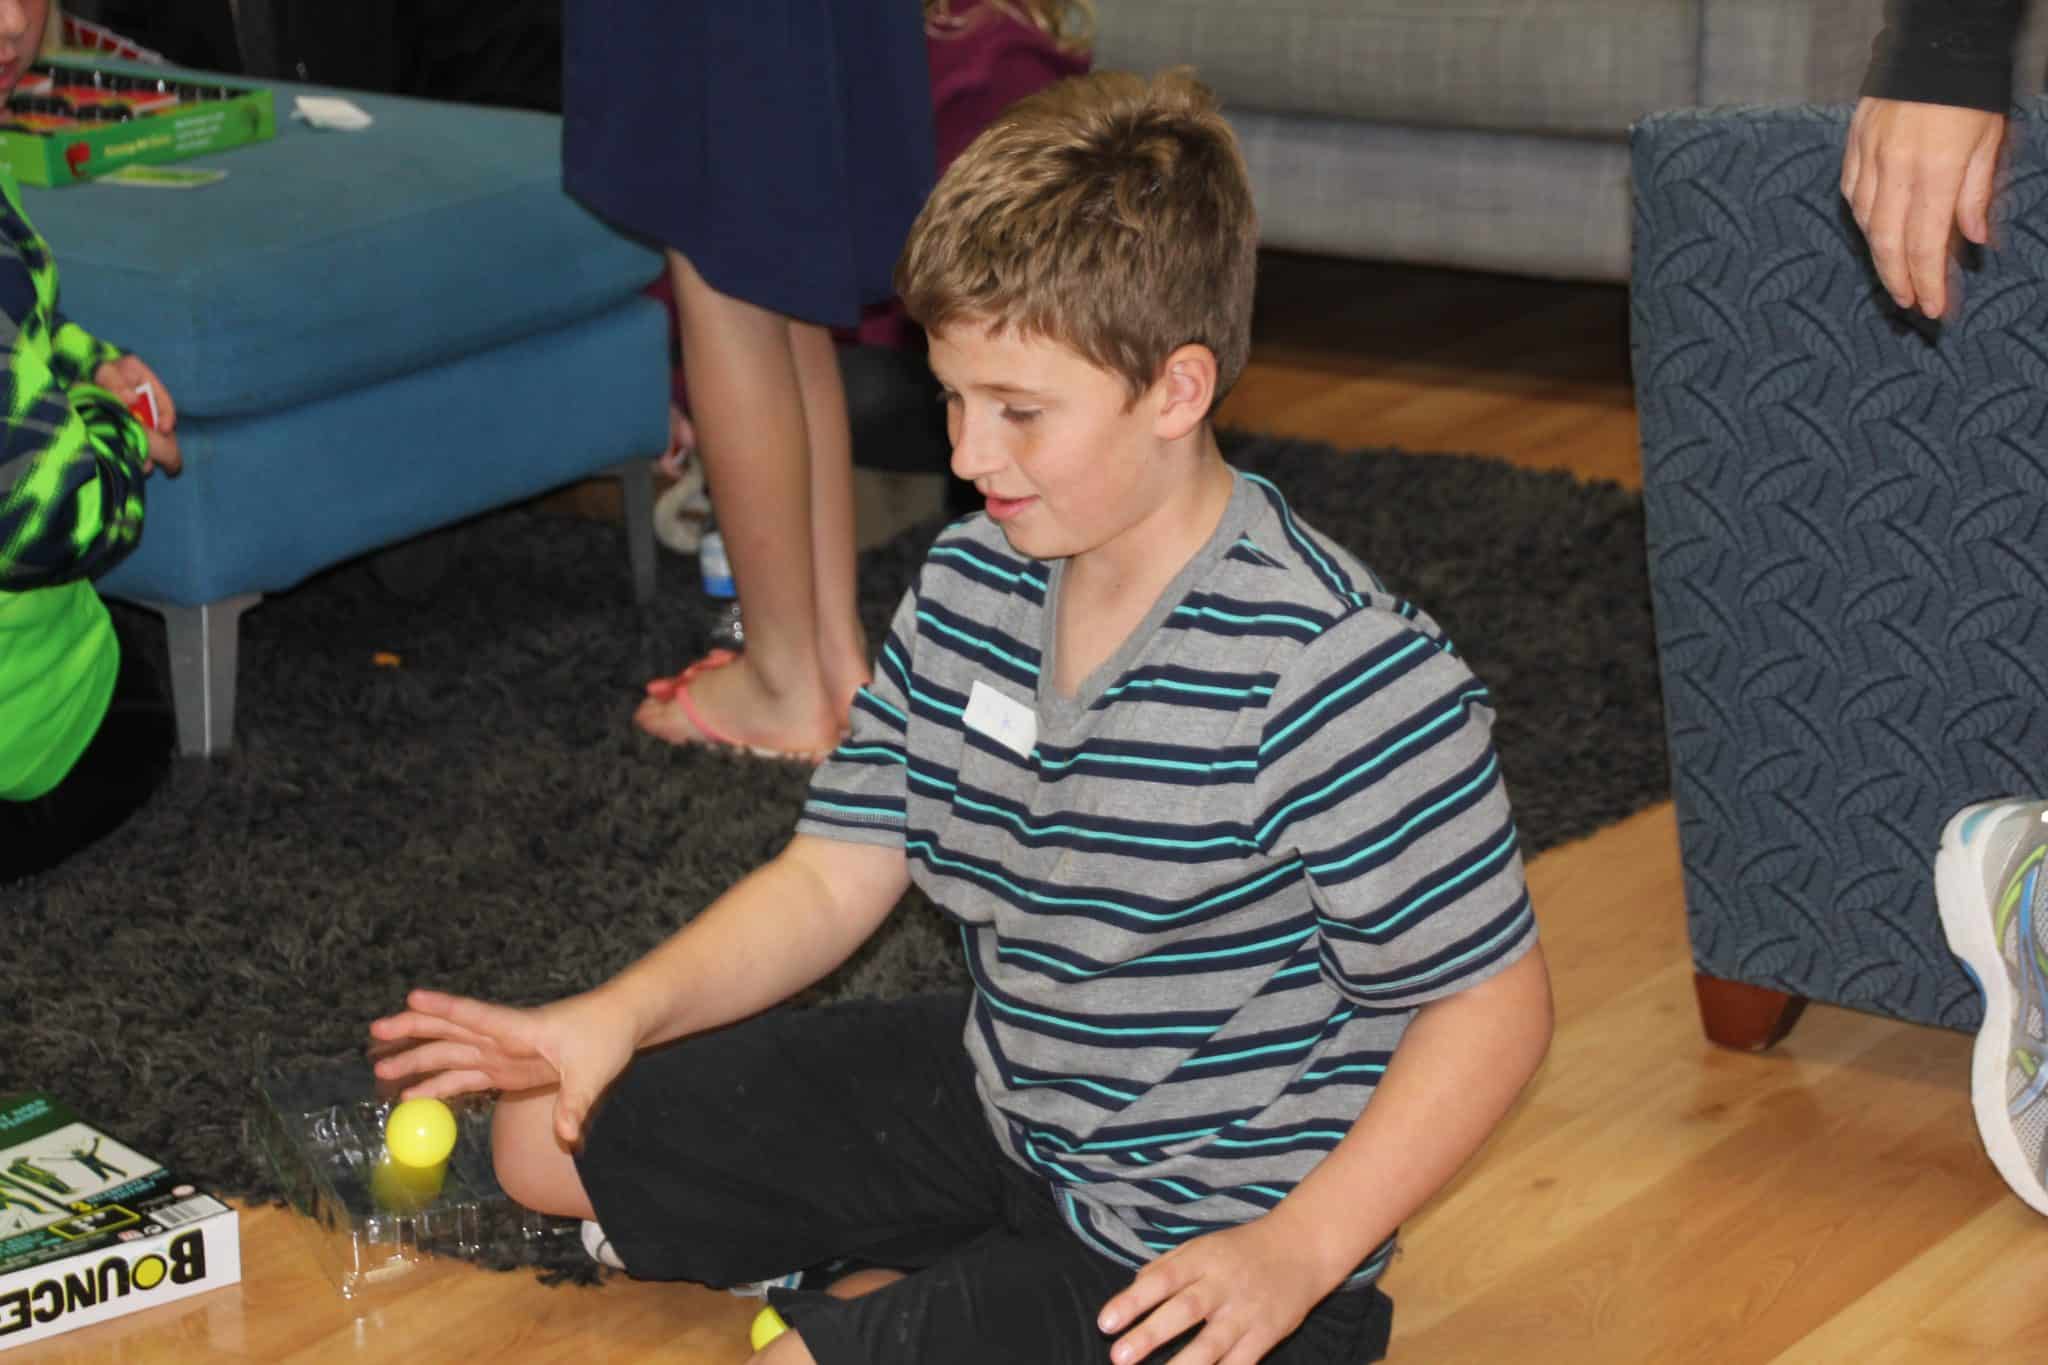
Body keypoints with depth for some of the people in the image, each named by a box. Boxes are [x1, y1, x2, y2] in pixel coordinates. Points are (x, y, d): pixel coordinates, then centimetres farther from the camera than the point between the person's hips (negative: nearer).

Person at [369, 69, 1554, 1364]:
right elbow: (833, 873, 2)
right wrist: (617, 1016, -14)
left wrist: (1298, 1256, -27)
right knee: (553, 1138, 14)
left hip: (1200, 1251, -8)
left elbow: (1494, 999, -21)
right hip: (1001, 1099, 8)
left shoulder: (1340, 678, -27)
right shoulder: (967, 591, -3)